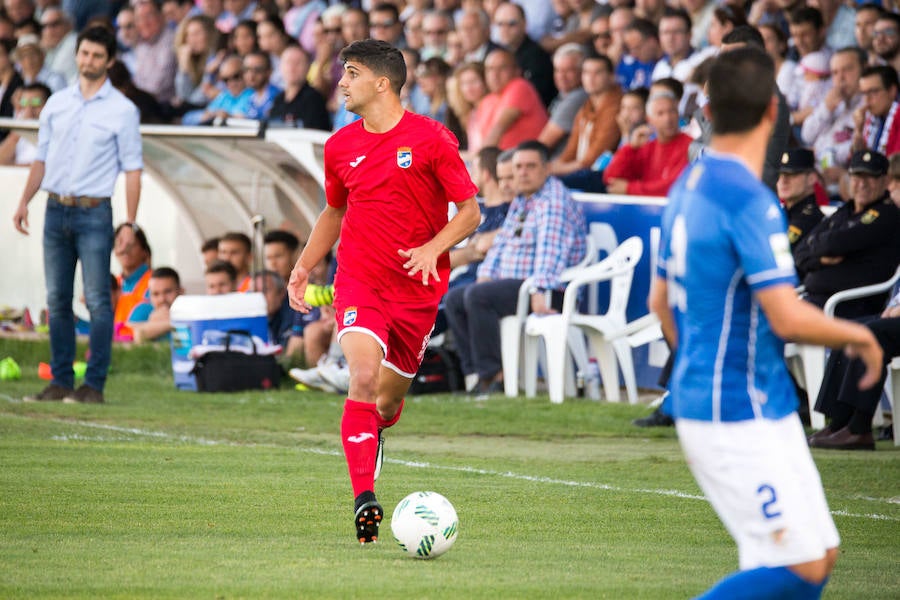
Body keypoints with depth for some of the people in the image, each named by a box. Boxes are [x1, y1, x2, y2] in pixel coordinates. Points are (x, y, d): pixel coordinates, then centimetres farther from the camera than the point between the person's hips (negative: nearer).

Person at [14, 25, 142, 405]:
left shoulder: (122, 110, -1)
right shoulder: (56, 104, 12)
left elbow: (132, 169, -2)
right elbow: (41, 159, 16)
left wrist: (130, 223, -9)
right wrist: (24, 201, 4)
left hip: (94, 214, -4)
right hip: (56, 211, 4)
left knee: (97, 300, -7)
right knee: (57, 300, 6)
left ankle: (94, 384, -5)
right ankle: (60, 381, 10)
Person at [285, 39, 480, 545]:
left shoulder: (431, 139, -6)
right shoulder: (341, 147, 7)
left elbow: (469, 211, -3)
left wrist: (433, 249, -20)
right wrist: (304, 267, 15)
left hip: (417, 289, -1)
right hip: (358, 280, 1)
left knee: (390, 398, 9)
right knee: (363, 376, -23)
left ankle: (369, 434, 47)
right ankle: (365, 498, -26)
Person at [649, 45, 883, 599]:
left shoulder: (688, 186, 9)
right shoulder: (749, 200, -20)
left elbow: (661, 299, 19)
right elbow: (789, 319, -25)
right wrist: (858, 336, -7)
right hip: (741, 419, -9)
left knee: (820, 555, 10)